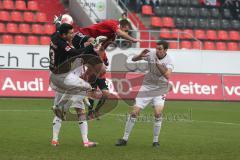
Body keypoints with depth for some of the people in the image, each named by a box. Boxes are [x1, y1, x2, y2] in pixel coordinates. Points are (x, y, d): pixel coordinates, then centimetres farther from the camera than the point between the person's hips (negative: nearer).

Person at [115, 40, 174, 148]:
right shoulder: (151, 54, -9)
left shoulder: (168, 60, -15)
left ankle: (155, 141, -4)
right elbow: (133, 59, -4)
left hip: (160, 90, -2)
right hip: (147, 87, 2)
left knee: (158, 113, -21)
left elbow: (167, 75, -32)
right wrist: (140, 56, -25)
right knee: (134, 112, -4)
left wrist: (158, 63, -38)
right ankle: (125, 139, 8)